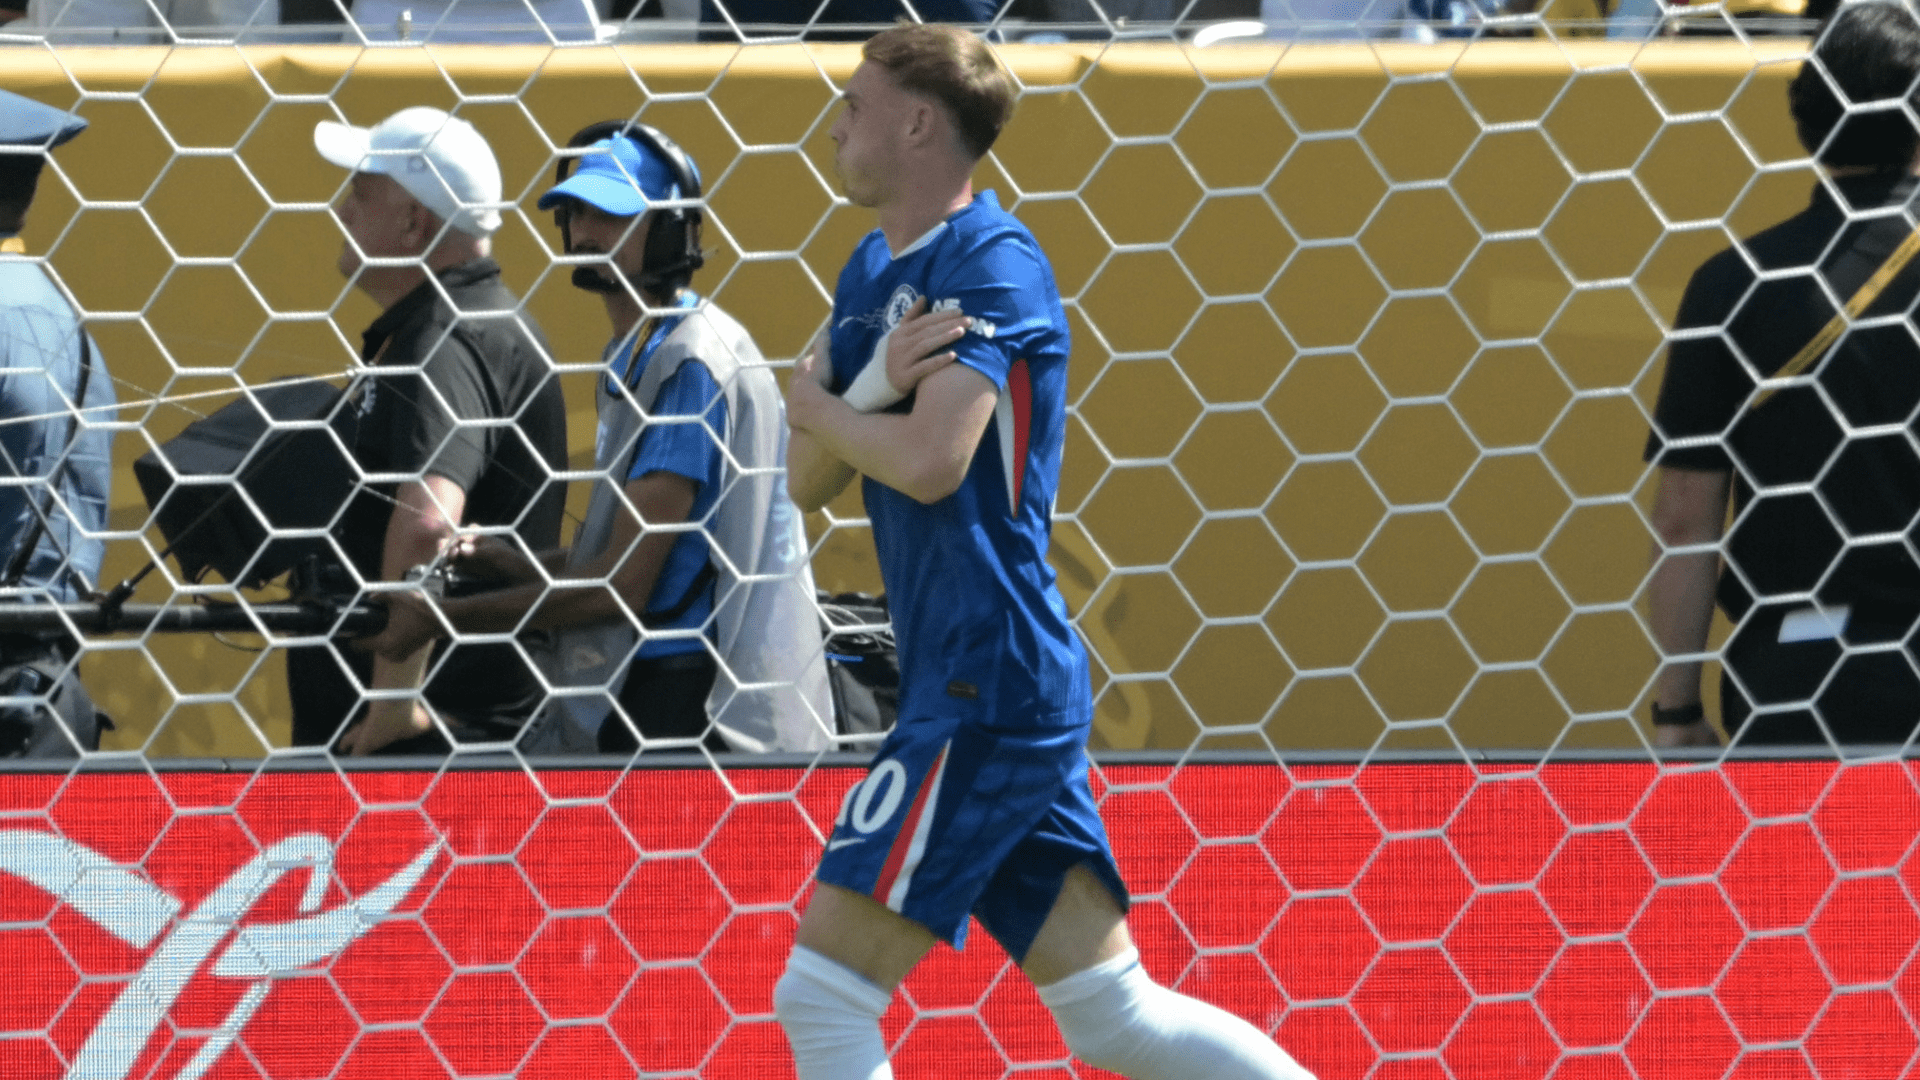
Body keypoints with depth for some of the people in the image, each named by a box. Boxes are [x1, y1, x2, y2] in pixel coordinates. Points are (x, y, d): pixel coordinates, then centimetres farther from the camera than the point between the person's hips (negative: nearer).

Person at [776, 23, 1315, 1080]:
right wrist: (874, 386, -9)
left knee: (822, 993, -10)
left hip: (989, 690, -9)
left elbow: (930, 462, -23)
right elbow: (807, 480, 11)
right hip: (994, 688, 9)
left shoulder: (993, 260, -11)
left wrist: (819, 406, -4)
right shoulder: (874, 271, 16)